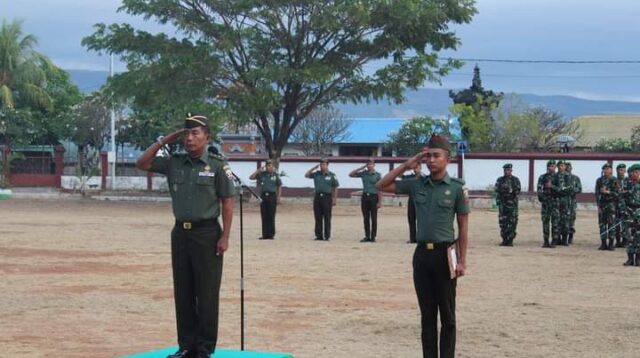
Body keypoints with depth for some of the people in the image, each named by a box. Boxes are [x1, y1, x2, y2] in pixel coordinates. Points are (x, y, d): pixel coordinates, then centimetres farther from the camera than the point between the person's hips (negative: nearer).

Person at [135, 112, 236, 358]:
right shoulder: (174, 163, 8)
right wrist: (163, 141, 4)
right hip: (180, 233, 5)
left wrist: (225, 236, -12)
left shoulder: (217, 165, -4)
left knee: (207, 294, -1)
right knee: (183, 293, 9)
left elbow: (227, 203, -5)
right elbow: (142, 163, 10)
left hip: (207, 234, -5)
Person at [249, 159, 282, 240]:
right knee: (264, 217, 3)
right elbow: (251, 177, 5)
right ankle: (265, 234, 7)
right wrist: (258, 170, -2)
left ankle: (271, 234, 2)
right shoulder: (262, 174, 9)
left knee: (271, 216, -2)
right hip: (263, 196, 3)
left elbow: (279, 187, 6)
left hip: (272, 196, -3)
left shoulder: (275, 175, 4)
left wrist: (278, 197, -2)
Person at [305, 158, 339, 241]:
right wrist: (314, 168, 3)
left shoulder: (331, 175, 3)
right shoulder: (316, 174, 12)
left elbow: (335, 188, 4)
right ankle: (319, 235, 9)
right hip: (317, 197, 3)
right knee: (318, 218, 4)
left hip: (327, 197, -3)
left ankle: (327, 236, 0)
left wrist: (334, 199, -3)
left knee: (327, 218, -3)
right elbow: (306, 175, 11)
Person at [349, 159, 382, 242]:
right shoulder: (363, 173, 9)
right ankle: (367, 236, 11)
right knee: (366, 219, 6)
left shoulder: (377, 175, -1)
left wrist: (380, 202, -11)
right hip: (365, 197, 4)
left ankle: (373, 237, 4)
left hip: (373, 197, -4)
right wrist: (362, 167, 3)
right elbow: (351, 174, 10)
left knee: (373, 219, 0)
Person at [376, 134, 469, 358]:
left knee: (447, 315, 3)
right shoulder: (417, 185, 7)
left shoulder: (457, 187, -4)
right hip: (422, 253, 4)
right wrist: (407, 165, 0)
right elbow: (382, 186, 8)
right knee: (427, 314, 9)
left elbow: (463, 226, -2)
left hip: (444, 253, -4)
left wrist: (462, 260, -7)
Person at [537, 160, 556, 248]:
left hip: (555, 202, -2)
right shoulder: (542, 177, 11)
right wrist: (541, 196, -14)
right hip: (545, 202, 2)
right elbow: (539, 189, 3)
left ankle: (554, 242, -4)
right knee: (545, 221, 2)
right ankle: (546, 241, 7)